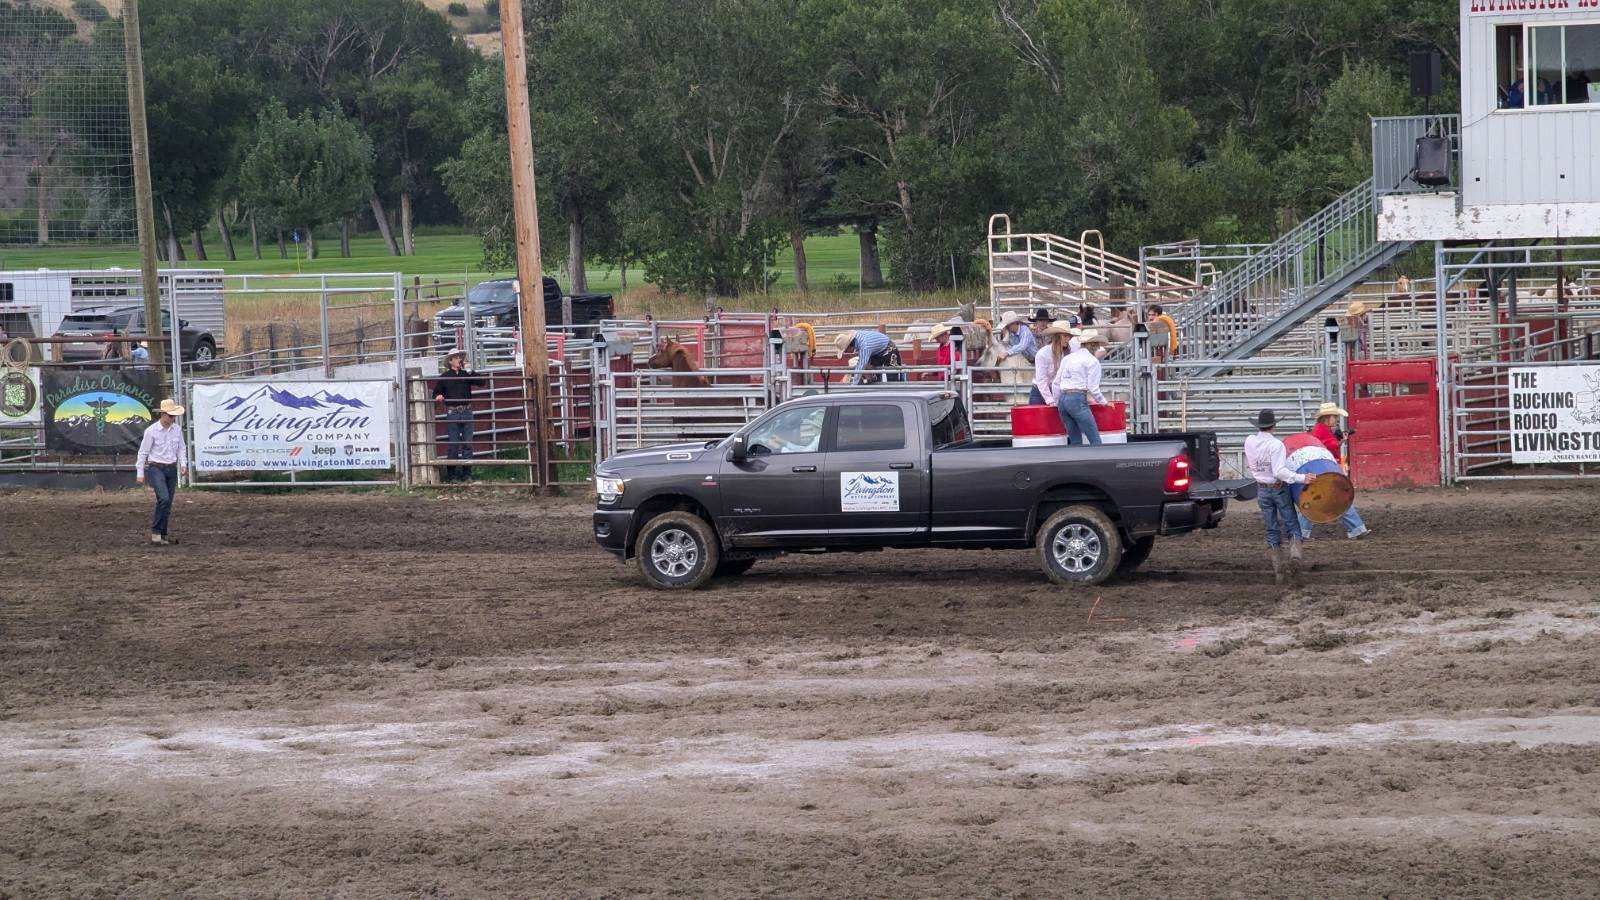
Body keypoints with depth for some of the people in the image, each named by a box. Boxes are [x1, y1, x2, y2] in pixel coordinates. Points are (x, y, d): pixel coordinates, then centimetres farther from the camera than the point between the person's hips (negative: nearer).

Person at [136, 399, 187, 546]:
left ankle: (162, 535, 14)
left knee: (168, 504, 6)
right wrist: (140, 473, -5)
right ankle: (155, 532, -13)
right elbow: (143, 452, -4)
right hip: (156, 469, -5)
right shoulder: (151, 431, -10)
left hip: (172, 469, 5)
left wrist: (183, 464, -2)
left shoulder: (177, 429, 5)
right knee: (164, 499, -21)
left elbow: (181, 449, 14)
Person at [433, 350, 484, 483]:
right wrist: (438, 397, -15)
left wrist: (469, 371, -8)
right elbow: (436, 393, 9)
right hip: (452, 413, -2)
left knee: (468, 443, 3)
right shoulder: (444, 377, 5)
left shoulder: (466, 374, 9)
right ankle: (451, 474, 6)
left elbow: (481, 382, -1)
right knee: (452, 444, -1)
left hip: (467, 412, 2)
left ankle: (467, 473, 9)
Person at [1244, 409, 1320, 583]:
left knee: (1272, 530, 11)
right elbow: (1280, 472, -29)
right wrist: (1301, 478, -30)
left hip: (1262, 489, 4)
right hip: (1280, 488, -4)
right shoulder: (1276, 444, -21)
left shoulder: (1249, 442, -4)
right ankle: (1295, 552, -19)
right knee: (1291, 524, 7)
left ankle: (1277, 569, 9)